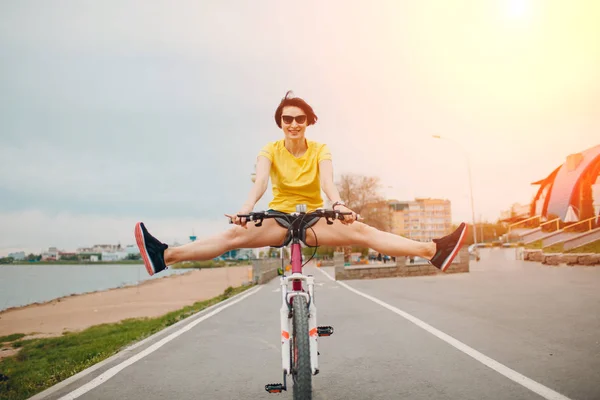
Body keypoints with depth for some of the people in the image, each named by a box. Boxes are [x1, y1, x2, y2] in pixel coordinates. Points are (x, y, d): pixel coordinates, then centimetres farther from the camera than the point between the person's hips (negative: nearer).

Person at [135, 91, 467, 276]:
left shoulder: (320, 150, -3)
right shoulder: (270, 150, -3)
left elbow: (327, 181, -21)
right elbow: (260, 181, -22)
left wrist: (339, 205, -43)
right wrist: (246, 208, -42)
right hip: (278, 217, 0)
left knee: (361, 231, -22)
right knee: (234, 235, -24)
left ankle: (432, 250, -28)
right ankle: (164, 256, -32)